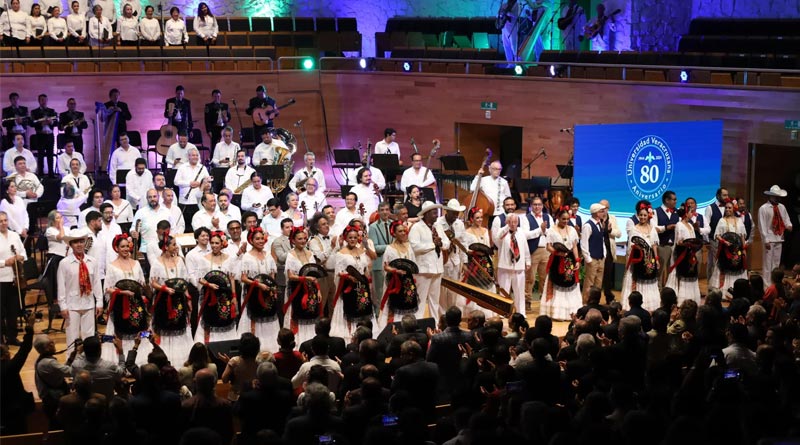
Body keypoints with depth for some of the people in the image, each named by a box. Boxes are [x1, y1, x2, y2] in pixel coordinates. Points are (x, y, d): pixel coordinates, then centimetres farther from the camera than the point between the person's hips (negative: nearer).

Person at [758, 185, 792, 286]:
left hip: (779, 238, 6)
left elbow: (786, 219, 13)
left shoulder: (782, 207, 8)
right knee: (767, 263, -3)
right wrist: (766, 240, -15)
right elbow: (762, 226, -11)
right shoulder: (763, 208, -9)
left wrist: (789, 225, -12)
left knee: (776, 263, 13)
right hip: (769, 239, -6)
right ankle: (767, 284, 2)